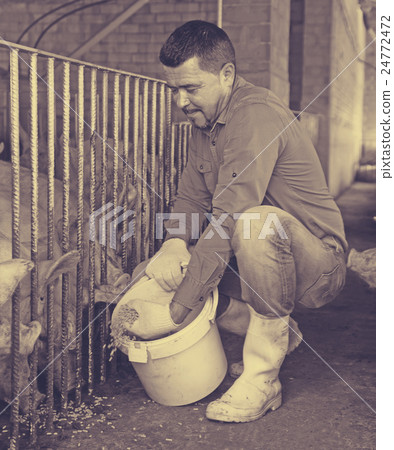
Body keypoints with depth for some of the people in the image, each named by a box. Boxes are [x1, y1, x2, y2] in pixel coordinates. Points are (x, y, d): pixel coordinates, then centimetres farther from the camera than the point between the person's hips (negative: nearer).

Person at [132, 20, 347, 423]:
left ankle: (261, 379, -23)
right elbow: (191, 196, 6)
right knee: (150, 278, -1)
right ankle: (274, 332, 11)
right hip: (250, 263, 9)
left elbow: (229, 221, -32)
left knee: (259, 223, -40)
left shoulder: (256, 116, -25)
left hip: (317, 268, -9)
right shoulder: (204, 121, 6)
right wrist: (175, 243, -18)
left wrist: (177, 311, -31)